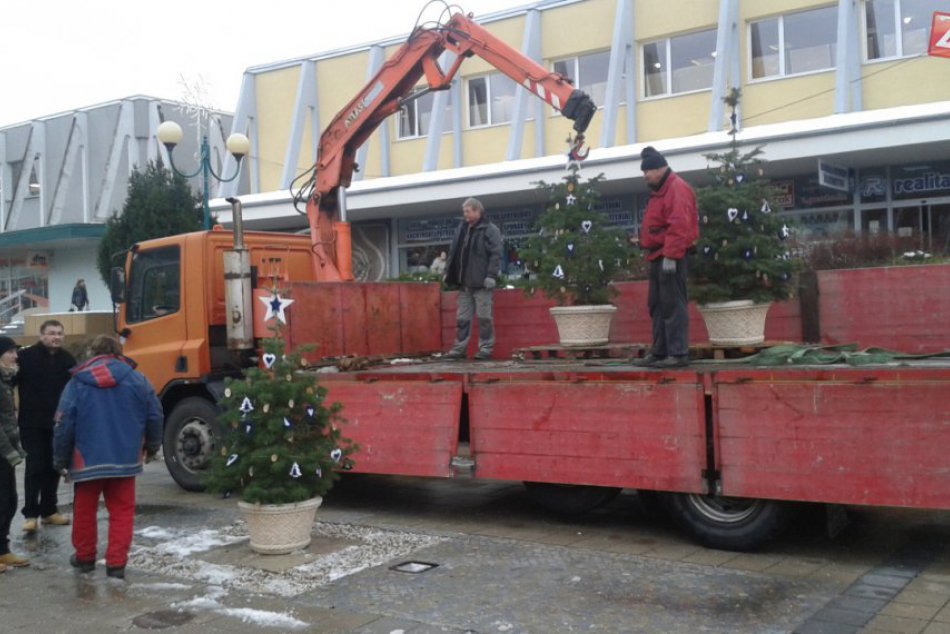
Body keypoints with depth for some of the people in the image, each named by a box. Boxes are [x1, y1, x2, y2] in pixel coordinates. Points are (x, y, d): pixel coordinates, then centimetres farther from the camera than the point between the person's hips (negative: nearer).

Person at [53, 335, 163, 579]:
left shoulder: (77, 383, -3)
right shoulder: (137, 380, -1)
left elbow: (64, 424, -3)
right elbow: (155, 416, 4)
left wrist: (61, 459, 9)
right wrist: (151, 447, 20)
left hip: (87, 460, 0)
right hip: (125, 459, 0)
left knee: (84, 510, 17)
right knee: (121, 512, 7)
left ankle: (84, 557, 29)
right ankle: (116, 563, 2)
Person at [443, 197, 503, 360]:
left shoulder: (490, 230, -6)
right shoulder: (461, 229, 15)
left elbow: (496, 255, -12)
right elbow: (453, 252, 19)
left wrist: (491, 275, -19)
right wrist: (448, 272, 12)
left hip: (481, 283, -7)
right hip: (464, 283, 7)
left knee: (484, 318, 0)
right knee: (462, 318, 9)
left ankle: (486, 348, 7)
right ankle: (459, 348, 14)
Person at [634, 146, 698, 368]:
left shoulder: (677, 188, -13)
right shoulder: (660, 190, 19)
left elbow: (679, 226, -22)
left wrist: (670, 255, -25)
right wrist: (644, 240, 14)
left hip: (670, 257, -10)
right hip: (658, 255, 10)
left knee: (672, 304, -10)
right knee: (657, 305, 12)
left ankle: (678, 354, -8)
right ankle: (659, 352, 17)